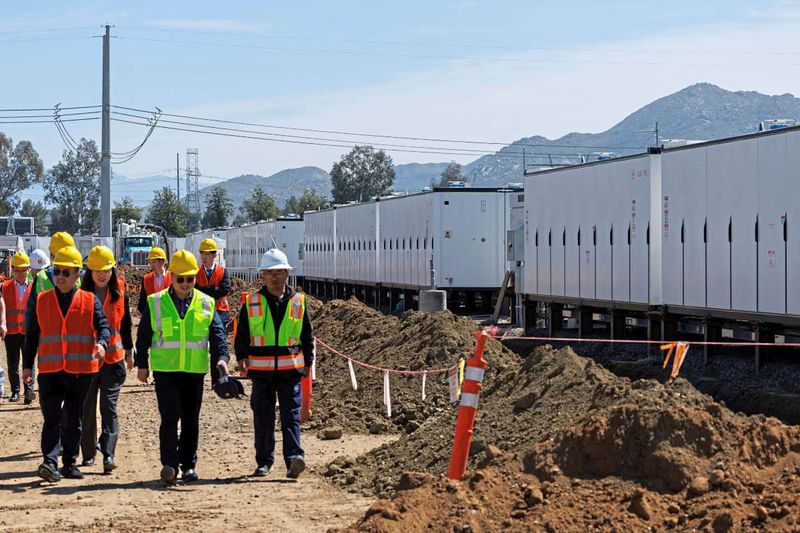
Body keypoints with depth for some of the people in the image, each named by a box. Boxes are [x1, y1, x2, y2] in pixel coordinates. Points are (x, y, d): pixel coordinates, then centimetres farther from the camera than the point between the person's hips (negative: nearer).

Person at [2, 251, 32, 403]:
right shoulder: (5, 286, 6)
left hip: (28, 332, -2)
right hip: (11, 332, 2)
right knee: (12, 365, 6)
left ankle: (29, 391, -10)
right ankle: (15, 392, 15)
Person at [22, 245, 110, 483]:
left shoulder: (90, 301, 4)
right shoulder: (41, 300, 7)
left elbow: (103, 326, -3)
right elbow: (32, 335, 10)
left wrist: (101, 343, -25)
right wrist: (27, 365, 7)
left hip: (81, 371, 0)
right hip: (50, 371, 0)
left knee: (73, 421, 9)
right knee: (52, 418, -12)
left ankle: (69, 464, 18)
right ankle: (50, 463, -18)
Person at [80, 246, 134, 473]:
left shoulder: (120, 294, 3)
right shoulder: (81, 294, -1)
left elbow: (125, 324, 13)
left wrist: (129, 352, 18)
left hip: (113, 359, 0)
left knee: (109, 407, -8)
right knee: (86, 409, 7)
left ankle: (108, 454, -15)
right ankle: (88, 453, 19)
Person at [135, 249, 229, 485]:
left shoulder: (206, 304, 5)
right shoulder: (155, 302, 3)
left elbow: (217, 333, 1)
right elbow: (143, 335, 8)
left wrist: (221, 357, -15)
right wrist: (142, 364, 7)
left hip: (195, 371, 2)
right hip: (165, 370, -2)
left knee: (191, 420, 9)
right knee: (170, 417, -12)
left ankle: (188, 465, 19)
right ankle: (169, 465, -10)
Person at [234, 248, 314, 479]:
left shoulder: (298, 301, 7)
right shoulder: (251, 302, 5)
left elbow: (307, 335, 13)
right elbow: (241, 334, 9)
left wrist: (308, 363, 13)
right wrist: (242, 358, -1)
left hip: (291, 369, 0)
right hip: (261, 371, 1)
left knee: (291, 416, -9)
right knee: (263, 418, 6)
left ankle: (294, 458, -18)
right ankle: (264, 462, 15)